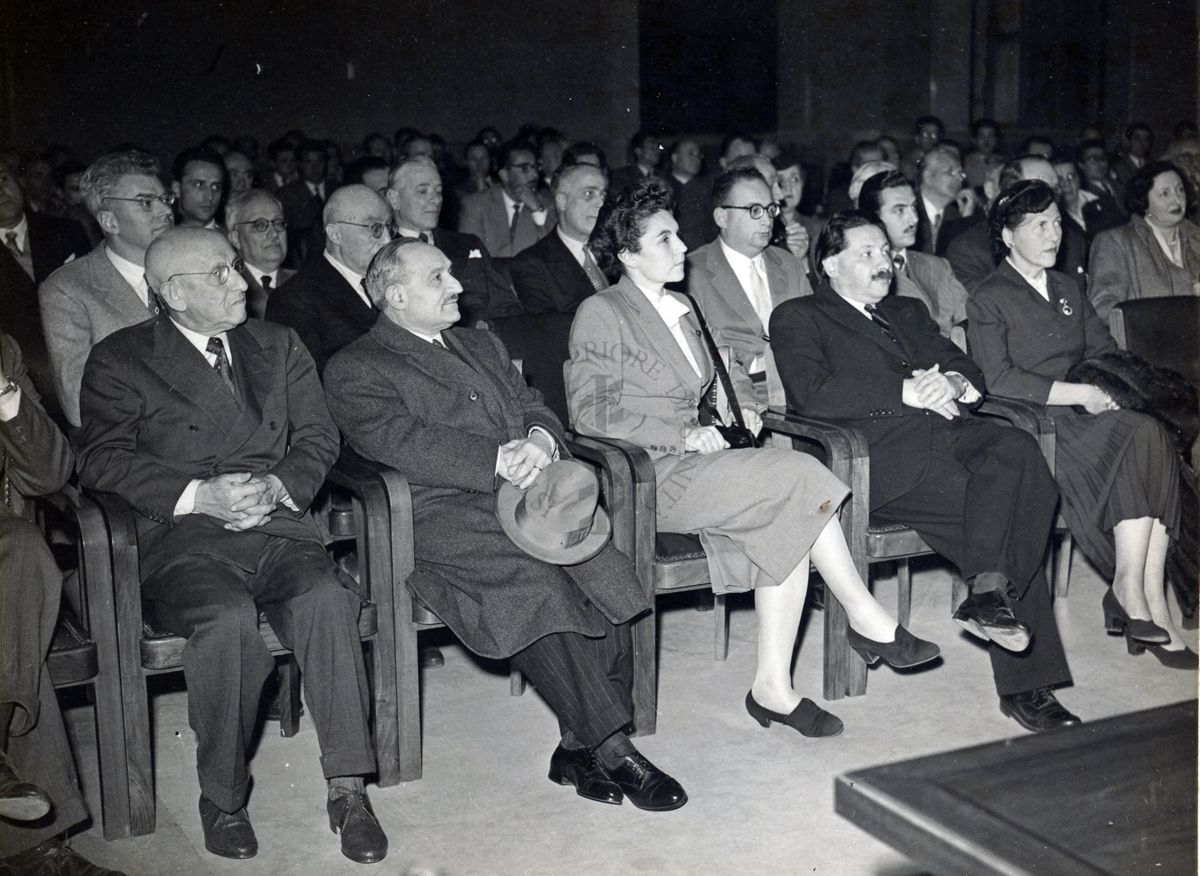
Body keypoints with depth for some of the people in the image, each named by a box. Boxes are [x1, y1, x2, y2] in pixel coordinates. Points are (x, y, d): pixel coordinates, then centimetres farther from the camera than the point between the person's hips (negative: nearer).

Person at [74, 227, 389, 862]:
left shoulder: (278, 346, 20)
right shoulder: (120, 359, 8)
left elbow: (317, 436, 14)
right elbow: (102, 459, -3)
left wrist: (279, 487, -7)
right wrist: (197, 495, -16)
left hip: (276, 526, 3)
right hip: (179, 538, -3)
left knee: (327, 598, -29)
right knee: (228, 619, -34)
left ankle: (347, 790, -22)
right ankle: (222, 798, -13)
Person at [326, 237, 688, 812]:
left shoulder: (482, 345, 30)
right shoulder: (355, 370, 7)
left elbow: (534, 409, 20)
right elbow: (404, 443, -9)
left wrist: (540, 441, -6)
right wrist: (502, 459, -18)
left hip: (526, 496, 6)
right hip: (444, 513, -5)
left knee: (606, 577, -24)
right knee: (538, 586, -33)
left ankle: (579, 749, -16)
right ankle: (612, 750, -23)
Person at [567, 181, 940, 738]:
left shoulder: (683, 309, 21)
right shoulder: (600, 315, -4)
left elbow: (728, 368, 34)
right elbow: (590, 414, -11)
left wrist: (743, 407, 9)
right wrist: (683, 435, -16)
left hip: (691, 459, 7)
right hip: (647, 477, -7)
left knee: (787, 523, -23)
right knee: (798, 476, -24)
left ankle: (773, 687, -21)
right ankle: (866, 619, -11)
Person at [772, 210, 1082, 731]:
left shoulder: (908, 313, 33)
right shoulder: (798, 319, 12)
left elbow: (972, 376, 23)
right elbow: (813, 395, -7)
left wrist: (953, 384, -3)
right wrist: (907, 392, -9)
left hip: (948, 430, 6)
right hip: (881, 450, -6)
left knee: (1017, 450, -28)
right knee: (1003, 509, -26)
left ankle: (988, 591, -32)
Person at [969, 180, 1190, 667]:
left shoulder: (1066, 290, 24)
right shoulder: (988, 301, 1)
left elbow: (1105, 352, 21)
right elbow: (998, 380, -11)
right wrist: (1080, 394, -14)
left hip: (1081, 414, 6)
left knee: (1152, 441, -26)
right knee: (1141, 436, -28)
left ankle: (1135, 593, -27)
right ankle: (1143, 601, -25)